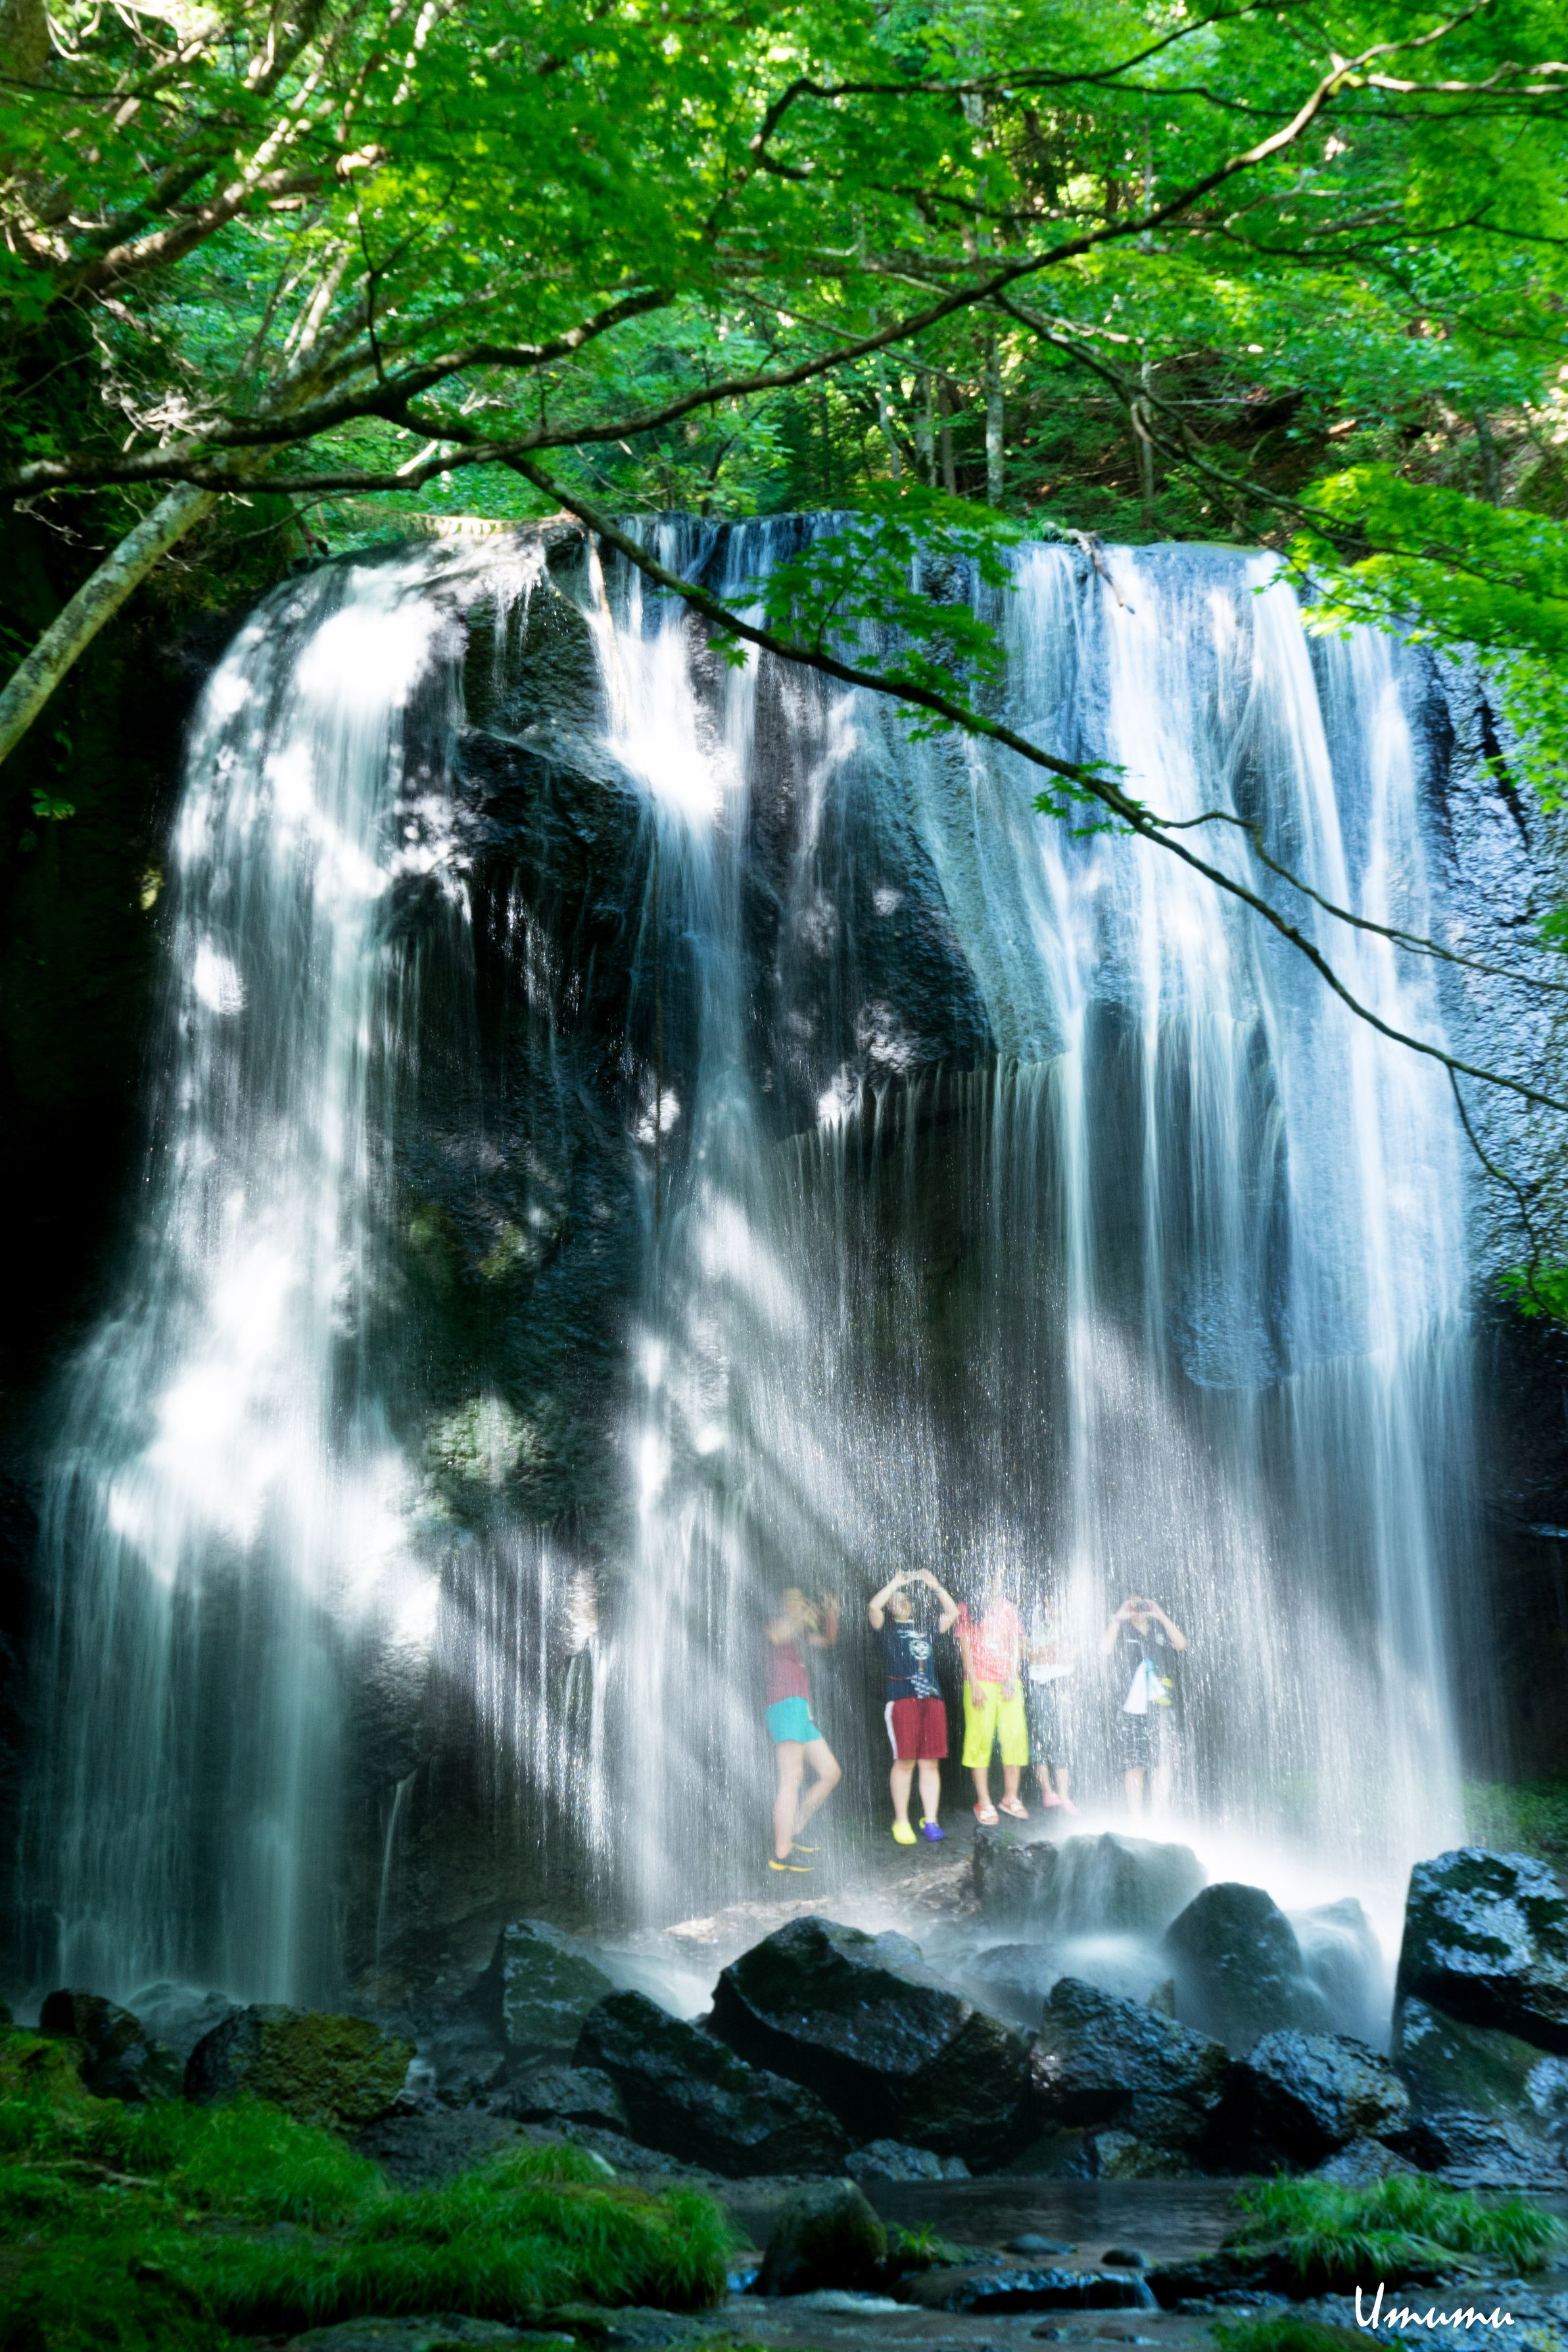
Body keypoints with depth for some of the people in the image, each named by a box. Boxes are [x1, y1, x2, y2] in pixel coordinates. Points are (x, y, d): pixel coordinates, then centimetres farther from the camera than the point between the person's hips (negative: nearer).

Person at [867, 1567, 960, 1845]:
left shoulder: (925, 1628, 23)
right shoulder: (887, 1627, 10)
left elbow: (952, 1612, 22)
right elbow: (874, 1606, -8)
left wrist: (934, 1586, 16)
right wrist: (898, 1581, -1)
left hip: (931, 1697, 4)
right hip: (902, 1697, -4)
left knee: (931, 1762, 2)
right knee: (904, 1761, -6)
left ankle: (930, 1821, 5)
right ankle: (901, 1821, 2)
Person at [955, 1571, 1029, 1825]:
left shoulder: (1007, 1609, 13)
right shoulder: (968, 1609, 3)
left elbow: (1016, 1647, 9)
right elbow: (966, 1647, -2)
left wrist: (1011, 1681, -3)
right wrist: (974, 1686, -9)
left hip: (1007, 1683, 4)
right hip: (980, 1681, -4)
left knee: (1016, 1737, -2)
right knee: (981, 1739, -6)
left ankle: (1010, 1797, 8)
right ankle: (984, 1803, -1)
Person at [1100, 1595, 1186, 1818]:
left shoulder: (1160, 1628, 13)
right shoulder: (1121, 1631, 7)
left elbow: (1181, 1644, -3)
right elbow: (1105, 1649, -10)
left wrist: (1161, 1617, -8)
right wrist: (1118, 1619, -12)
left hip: (1161, 1707, 2)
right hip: (1132, 1707, -2)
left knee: (1164, 1763, -6)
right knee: (1134, 1764, -1)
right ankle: (1135, 1820, 2)